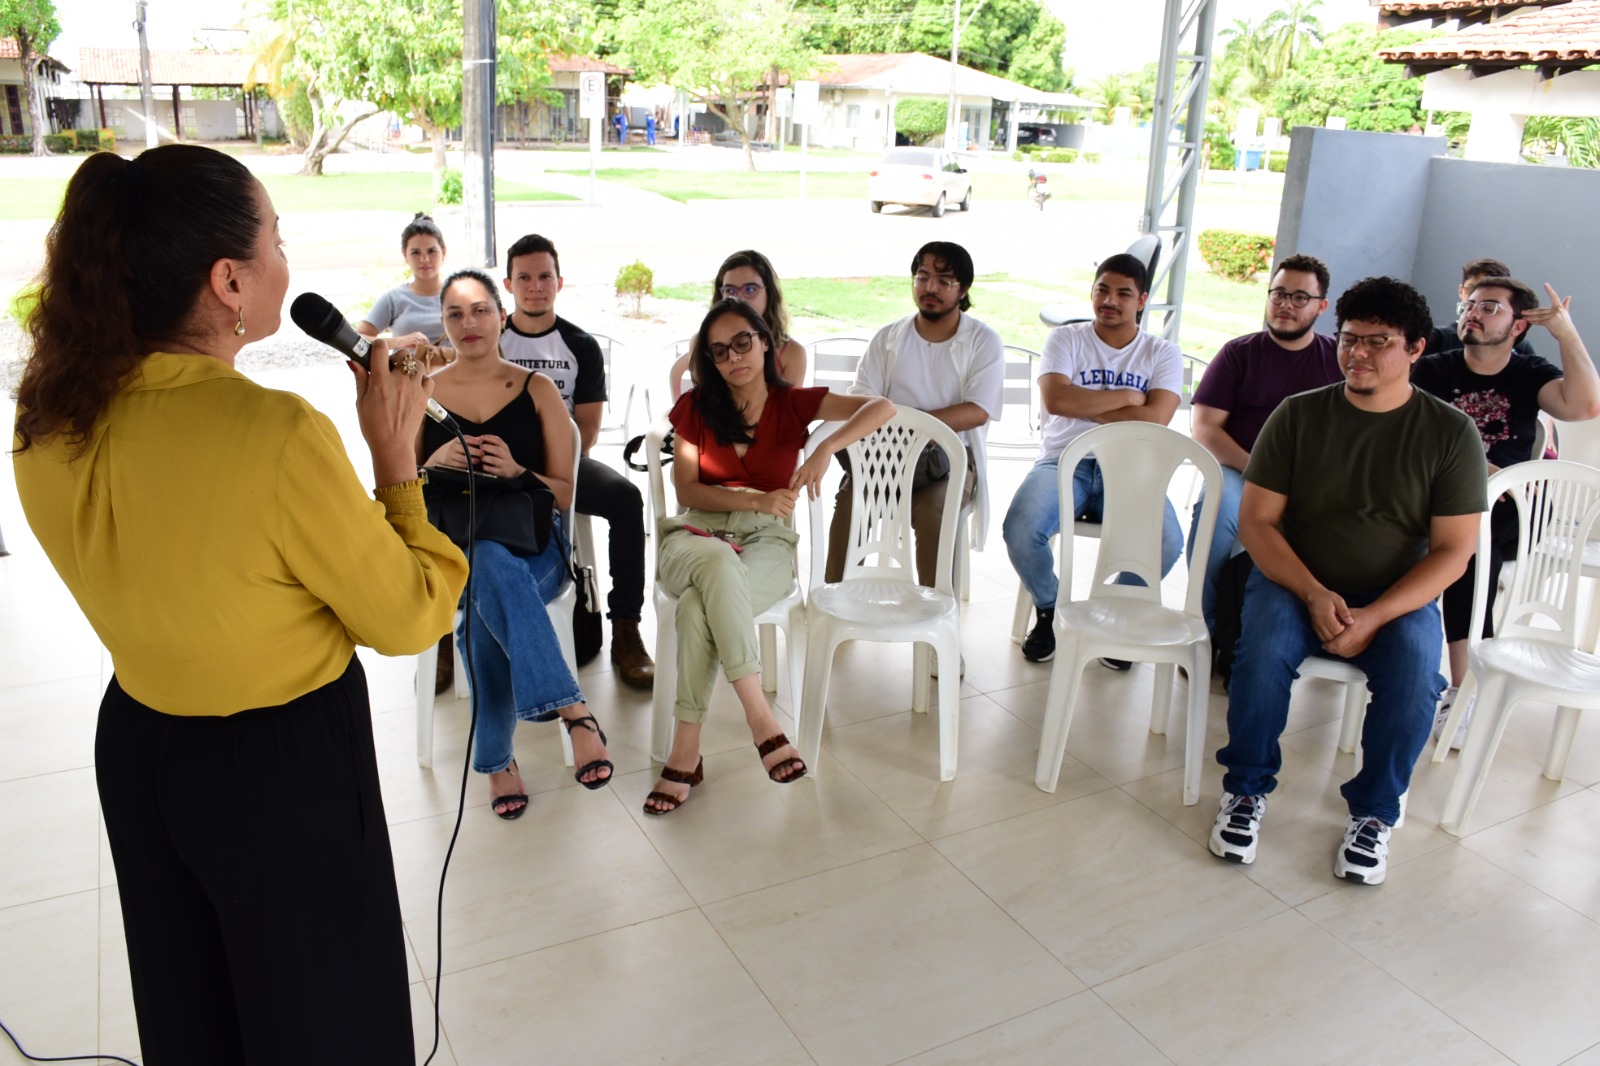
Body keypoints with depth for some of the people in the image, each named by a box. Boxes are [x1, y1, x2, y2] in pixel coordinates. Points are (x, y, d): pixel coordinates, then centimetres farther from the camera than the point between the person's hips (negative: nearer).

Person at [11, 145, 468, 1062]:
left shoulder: (51, 424, -8)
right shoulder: (279, 435, -30)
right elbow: (409, 619, -19)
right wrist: (396, 453, -12)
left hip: (137, 747, 7)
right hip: (286, 770, -6)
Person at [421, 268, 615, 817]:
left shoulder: (537, 390, 7)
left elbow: (564, 494, 5)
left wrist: (516, 471, -17)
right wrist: (437, 462, -11)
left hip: (533, 546, 0)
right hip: (453, 549, 1)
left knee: (486, 600, -37)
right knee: (490, 567, -38)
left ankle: (495, 757, -28)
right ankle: (573, 711, -40)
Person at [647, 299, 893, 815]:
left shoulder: (792, 403, 5)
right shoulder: (695, 406, 10)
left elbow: (881, 407, -10)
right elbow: (687, 490, -1)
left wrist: (826, 448, -29)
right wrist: (758, 500, -16)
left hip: (767, 543, -1)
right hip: (695, 536, 1)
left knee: (698, 606, -35)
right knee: (718, 562, -39)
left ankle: (685, 752, -27)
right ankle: (760, 720, -40)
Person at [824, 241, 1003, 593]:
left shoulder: (984, 341, 3)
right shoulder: (888, 338, 12)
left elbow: (978, 412, -11)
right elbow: (858, 401, 4)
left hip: (952, 457, -2)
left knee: (932, 510, -34)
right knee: (848, 498, -27)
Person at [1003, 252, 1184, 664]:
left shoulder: (1162, 353, 9)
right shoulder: (1066, 339, 8)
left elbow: (1155, 419, -9)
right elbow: (1055, 400, -12)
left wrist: (1083, 405, -7)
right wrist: (1127, 397, -5)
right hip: (1064, 461, 0)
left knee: (1167, 543, -29)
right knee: (1020, 530, -30)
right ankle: (1050, 611, 3)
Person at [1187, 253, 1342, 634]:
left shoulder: (1339, 359, 15)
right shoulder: (1239, 353, 12)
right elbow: (1203, 427, 2)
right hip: (1239, 473, 0)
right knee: (1219, 506, -35)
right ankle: (1203, 628, -20)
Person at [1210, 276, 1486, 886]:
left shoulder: (1450, 433, -3)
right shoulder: (1298, 415, -2)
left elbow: (1452, 550, -6)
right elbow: (1256, 521, -4)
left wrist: (1373, 617, -20)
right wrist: (1314, 596, -19)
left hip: (1398, 598, 0)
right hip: (1297, 582, 0)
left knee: (1415, 671, -29)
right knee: (1263, 648, -30)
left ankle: (1373, 812, -5)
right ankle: (1247, 790, -7)